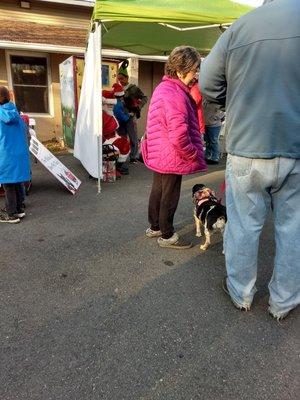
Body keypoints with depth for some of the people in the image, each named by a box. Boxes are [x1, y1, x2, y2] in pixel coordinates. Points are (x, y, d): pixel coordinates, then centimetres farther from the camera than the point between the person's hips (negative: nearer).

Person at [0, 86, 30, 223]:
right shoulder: (13, 110, 11)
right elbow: (22, 126, 17)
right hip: (19, 152, 8)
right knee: (17, 182, 15)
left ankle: (11, 214, 8)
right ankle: (18, 209, 24)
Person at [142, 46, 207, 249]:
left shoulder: (163, 88, 11)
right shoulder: (175, 96, -24)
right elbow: (179, 136, -30)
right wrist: (194, 155, -15)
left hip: (159, 154, 10)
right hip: (173, 158, -10)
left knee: (158, 190, 20)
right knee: (170, 196, 4)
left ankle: (155, 227, 37)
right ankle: (167, 236, 20)